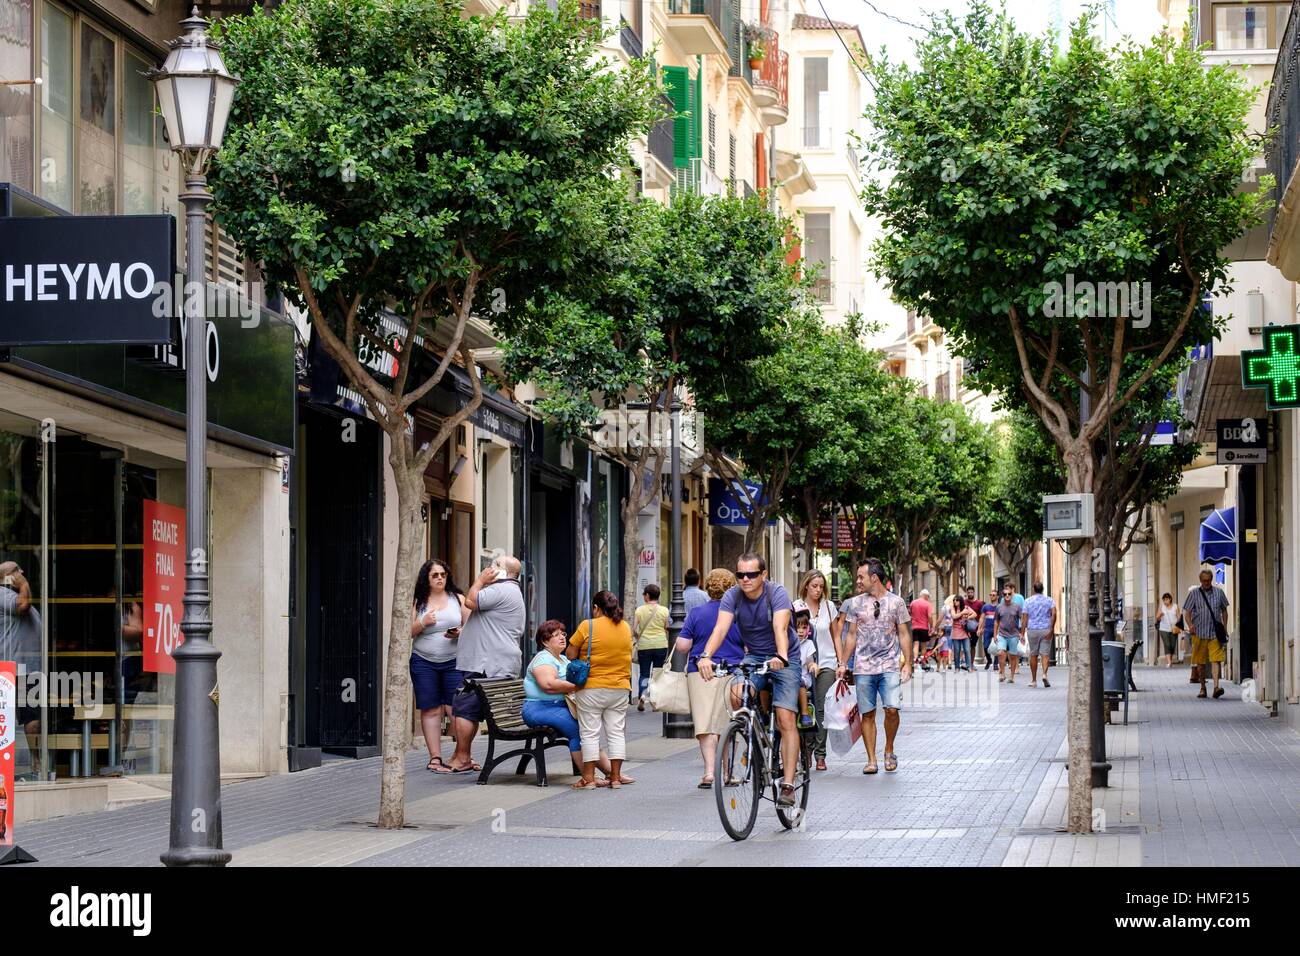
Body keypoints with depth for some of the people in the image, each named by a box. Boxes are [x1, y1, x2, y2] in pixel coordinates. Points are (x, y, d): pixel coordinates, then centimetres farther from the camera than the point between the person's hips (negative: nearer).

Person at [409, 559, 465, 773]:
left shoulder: (458, 599, 9)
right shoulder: (416, 602, 8)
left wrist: (460, 633, -9)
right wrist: (422, 623, -12)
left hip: (454, 661, 0)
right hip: (424, 662, 0)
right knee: (431, 711, -1)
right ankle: (435, 758, 2)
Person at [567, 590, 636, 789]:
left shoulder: (588, 626, -10)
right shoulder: (626, 627, 5)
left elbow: (570, 655, -6)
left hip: (591, 688, -4)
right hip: (620, 689, 4)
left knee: (590, 733, 0)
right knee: (616, 732, 9)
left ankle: (588, 778, 0)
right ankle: (615, 776, 8)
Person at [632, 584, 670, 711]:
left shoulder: (639, 610, -1)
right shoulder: (664, 610, 1)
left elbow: (634, 629, -4)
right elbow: (667, 629, 4)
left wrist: (637, 638, 16)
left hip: (644, 645, -1)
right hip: (661, 644, 1)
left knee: (643, 673, 7)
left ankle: (641, 695, -16)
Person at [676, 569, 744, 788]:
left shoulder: (697, 613, 0)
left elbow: (682, 645, -3)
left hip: (701, 672, -1)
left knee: (706, 725, -4)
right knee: (730, 725, 13)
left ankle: (709, 771, -16)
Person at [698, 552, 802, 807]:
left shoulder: (777, 593, -21)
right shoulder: (732, 596, -11)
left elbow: (780, 629, -36)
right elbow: (721, 628, -25)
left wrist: (781, 657, -55)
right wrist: (706, 656, -43)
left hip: (784, 659, -3)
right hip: (753, 657, 3)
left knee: (786, 721, -13)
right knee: (736, 695, -27)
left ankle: (788, 785, -11)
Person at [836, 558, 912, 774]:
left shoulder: (896, 602, 4)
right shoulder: (856, 603, 9)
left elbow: (904, 635, 6)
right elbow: (851, 636, 14)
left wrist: (907, 664, 0)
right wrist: (843, 663, 9)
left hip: (890, 666, -2)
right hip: (864, 667, 2)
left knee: (892, 709, -15)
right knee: (867, 714, 1)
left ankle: (889, 750, 7)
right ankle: (871, 760, 7)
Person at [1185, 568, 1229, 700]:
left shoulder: (1219, 592, 9)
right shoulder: (1194, 593, 3)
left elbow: (1224, 611, 19)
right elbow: (1187, 612, 2)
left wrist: (1225, 627, 12)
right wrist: (1190, 625, -16)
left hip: (1215, 632, 0)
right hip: (1199, 632, 0)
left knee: (1216, 659, -12)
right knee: (1201, 662, 7)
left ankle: (1216, 686, -20)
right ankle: (1203, 688, 19)